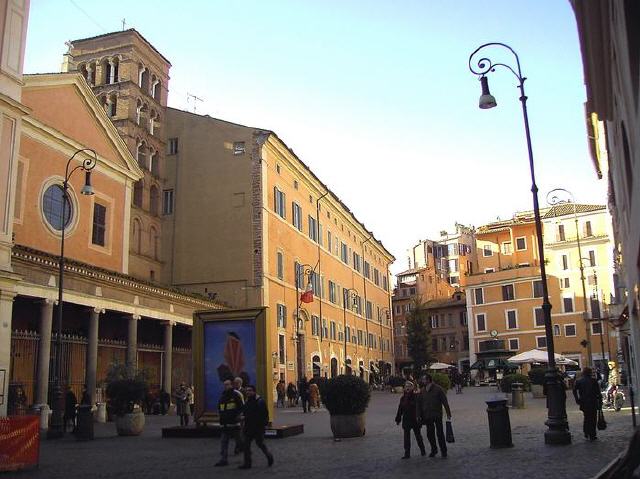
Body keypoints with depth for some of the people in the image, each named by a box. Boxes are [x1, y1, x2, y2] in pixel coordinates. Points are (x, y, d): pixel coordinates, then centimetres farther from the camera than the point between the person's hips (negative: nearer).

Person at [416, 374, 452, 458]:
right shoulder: (422, 391, 5)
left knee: (440, 433, -2)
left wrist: (448, 413, -7)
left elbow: (445, 402, -4)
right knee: (430, 434, 8)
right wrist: (419, 416, 4)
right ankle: (434, 450, 24)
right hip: (427, 416, 4)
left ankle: (443, 451, 9)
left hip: (437, 415, -4)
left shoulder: (438, 389, -6)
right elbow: (418, 403, 9)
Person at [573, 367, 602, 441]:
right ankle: (592, 435, 4)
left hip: (583, 403, 3)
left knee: (586, 418, 18)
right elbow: (598, 393, -7)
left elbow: (574, 390, -7)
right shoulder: (593, 381, -5)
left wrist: (577, 400, -1)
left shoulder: (578, 381, 3)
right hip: (593, 403, -3)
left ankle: (586, 433, 19)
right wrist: (600, 402, 0)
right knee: (593, 419, 5)